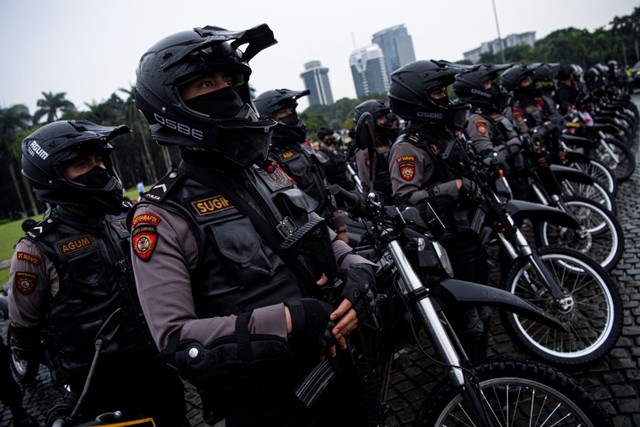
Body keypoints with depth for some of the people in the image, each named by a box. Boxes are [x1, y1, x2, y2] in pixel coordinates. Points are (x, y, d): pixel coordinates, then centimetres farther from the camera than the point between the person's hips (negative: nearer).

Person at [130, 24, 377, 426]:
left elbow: (327, 240, 12)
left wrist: (358, 272, -10)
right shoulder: (163, 216, -15)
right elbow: (175, 339, -21)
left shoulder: (269, 173, 5)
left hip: (333, 366, 6)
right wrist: (288, 320, -30)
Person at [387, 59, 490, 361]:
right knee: (466, 317, 0)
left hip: (469, 231, 10)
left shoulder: (445, 133, 12)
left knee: (481, 311, 22)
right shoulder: (408, 147, -17)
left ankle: (481, 367, 41)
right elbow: (404, 198, -29)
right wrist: (454, 187, -30)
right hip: (448, 244, -10)